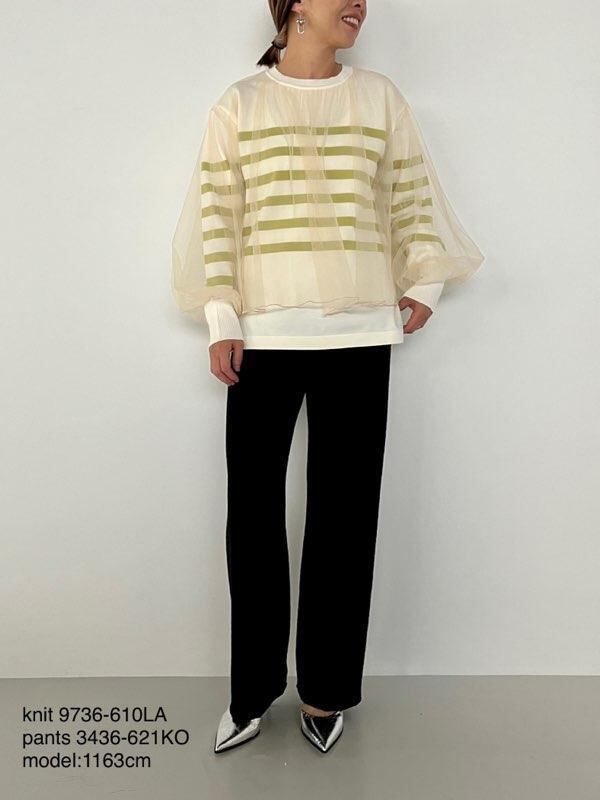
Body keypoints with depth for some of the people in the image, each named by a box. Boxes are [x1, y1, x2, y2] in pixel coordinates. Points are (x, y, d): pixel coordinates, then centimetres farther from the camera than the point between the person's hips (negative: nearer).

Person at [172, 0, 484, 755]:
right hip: (263, 332, 0)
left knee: (344, 510, 3)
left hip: (359, 332, 1)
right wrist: (220, 321, -4)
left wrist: (423, 282, 9)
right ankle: (253, 688, 18)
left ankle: (325, 691, 19)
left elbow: (411, 199, 15)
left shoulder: (380, 97, 13)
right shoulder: (238, 103, 9)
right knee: (253, 510, 0)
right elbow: (217, 215, 3)